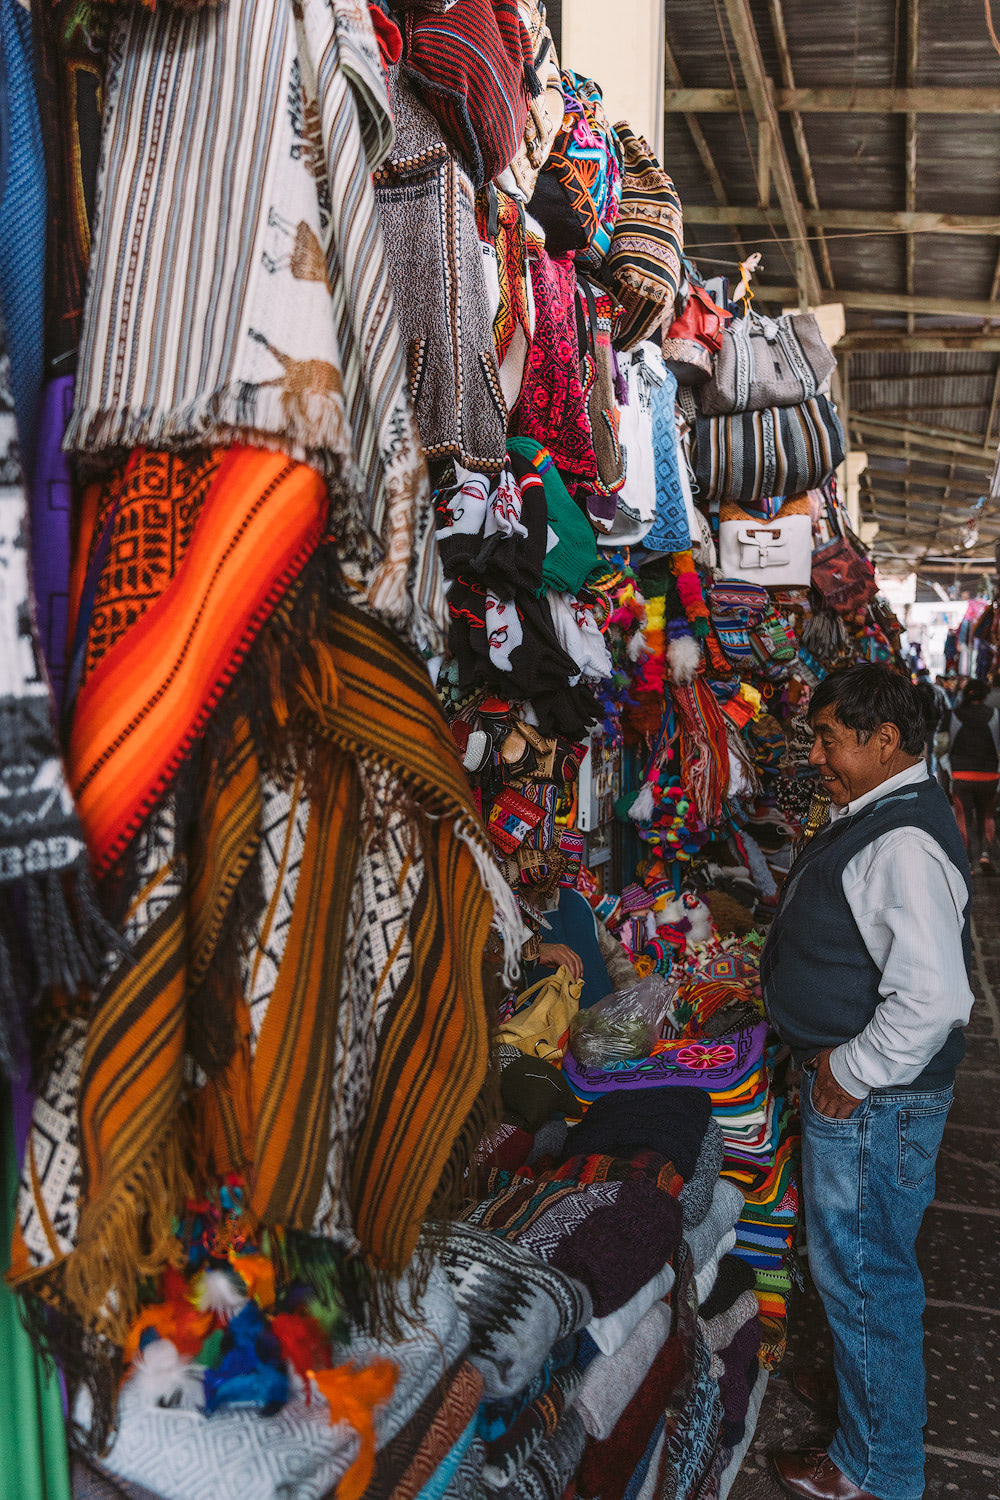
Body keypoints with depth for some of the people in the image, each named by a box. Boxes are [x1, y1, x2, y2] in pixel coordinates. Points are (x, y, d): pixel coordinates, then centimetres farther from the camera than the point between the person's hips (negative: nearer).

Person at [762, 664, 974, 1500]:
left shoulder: (904, 844, -27)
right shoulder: (874, 818, 7)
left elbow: (933, 1000, -34)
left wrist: (850, 1074, -22)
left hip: (873, 1100, -10)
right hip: (852, 1085, 10)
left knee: (863, 1273, 8)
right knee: (864, 1264, 26)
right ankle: (870, 1381, 48)